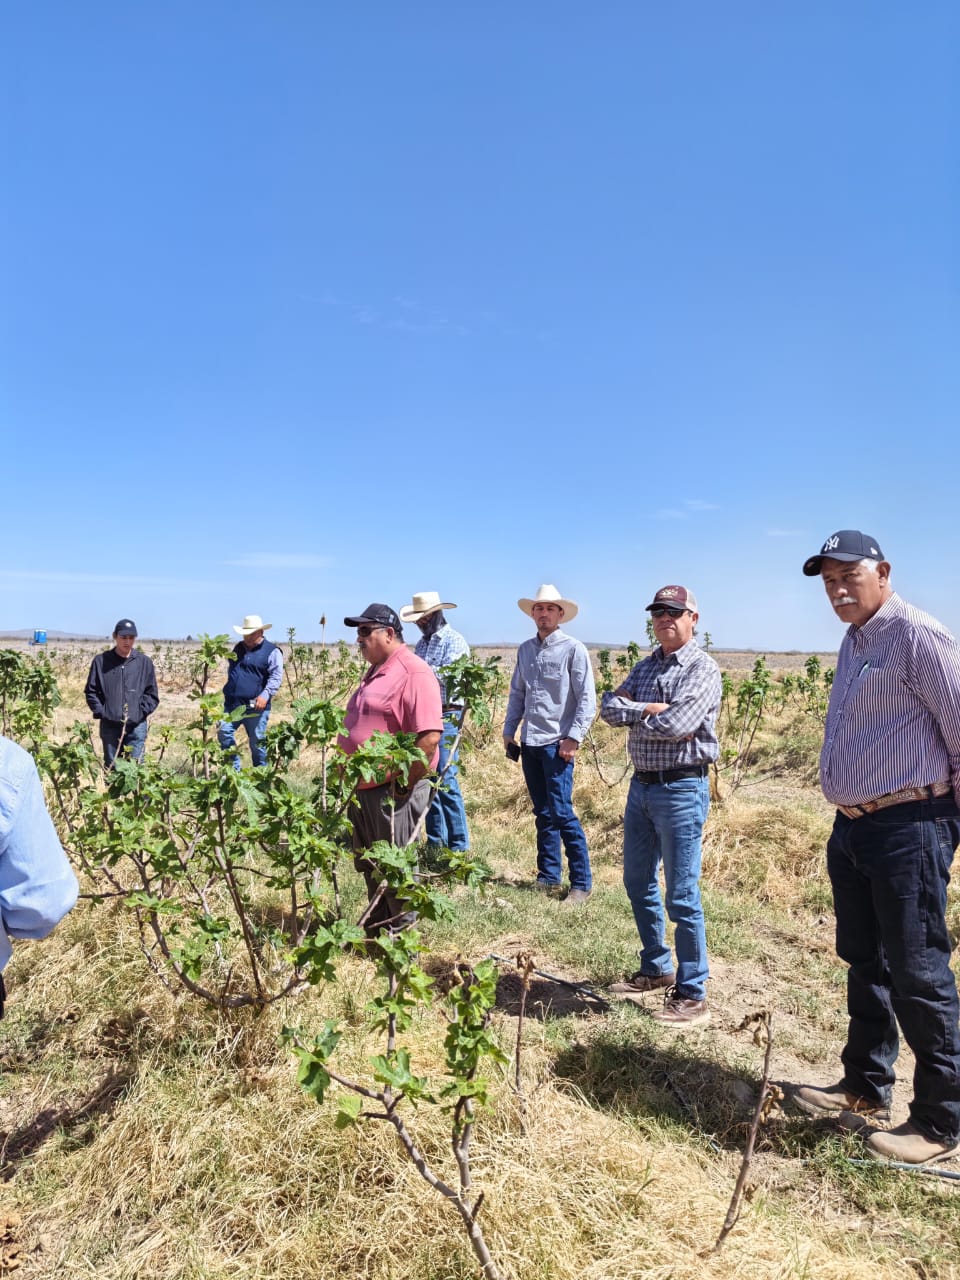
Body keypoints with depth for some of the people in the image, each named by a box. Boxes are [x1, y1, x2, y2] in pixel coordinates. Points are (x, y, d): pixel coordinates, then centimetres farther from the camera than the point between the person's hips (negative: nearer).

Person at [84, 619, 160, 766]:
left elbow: (152, 694, 5)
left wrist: (141, 712, -6)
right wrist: (101, 711, -4)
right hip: (109, 725, 1)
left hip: (136, 726, -1)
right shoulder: (101, 661, 2)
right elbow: (91, 691, 6)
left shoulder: (145, 662, 3)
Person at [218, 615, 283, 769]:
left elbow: (276, 677, -13)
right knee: (223, 733, -4)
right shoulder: (238, 648, 17)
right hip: (232, 704, 6)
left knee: (257, 742, 2)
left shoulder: (272, 651, -3)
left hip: (255, 706, -6)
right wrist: (228, 691, 23)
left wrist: (265, 695, -26)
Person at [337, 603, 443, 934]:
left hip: (393, 790, -10)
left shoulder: (413, 673, -19)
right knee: (368, 863, 20)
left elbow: (430, 735, -27)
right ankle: (376, 926, 37)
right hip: (364, 788, 10)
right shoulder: (375, 672, 13)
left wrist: (405, 783, -21)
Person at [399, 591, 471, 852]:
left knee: (446, 782, -9)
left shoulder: (454, 641, -7)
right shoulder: (422, 642, 17)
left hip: (446, 716, -8)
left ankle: (459, 846, 0)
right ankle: (435, 841, 21)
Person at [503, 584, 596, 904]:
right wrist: (509, 731, 14)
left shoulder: (573, 649, -6)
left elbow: (587, 699, -9)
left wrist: (574, 737, -15)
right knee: (542, 813, 13)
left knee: (561, 812, -8)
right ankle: (548, 875, 23)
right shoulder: (525, 649, 11)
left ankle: (581, 883, 2)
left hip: (557, 744, -6)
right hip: (529, 743, 6)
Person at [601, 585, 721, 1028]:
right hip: (641, 785, 8)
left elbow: (675, 724, -23)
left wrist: (634, 717, -6)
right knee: (638, 884, 18)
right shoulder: (645, 667, 12)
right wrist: (647, 709, -16)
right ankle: (657, 969, 35)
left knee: (681, 896, 0)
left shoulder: (702, 669, -10)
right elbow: (609, 707, 0)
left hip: (682, 788, -8)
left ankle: (692, 994, 14)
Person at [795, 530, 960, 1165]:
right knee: (865, 964, 19)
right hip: (852, 828, 9)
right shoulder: (852, 643, 14)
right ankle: (866, 1090, 35)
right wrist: (850, 815, 19)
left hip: (908, 829, -9)